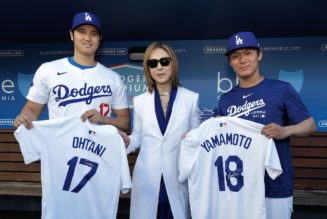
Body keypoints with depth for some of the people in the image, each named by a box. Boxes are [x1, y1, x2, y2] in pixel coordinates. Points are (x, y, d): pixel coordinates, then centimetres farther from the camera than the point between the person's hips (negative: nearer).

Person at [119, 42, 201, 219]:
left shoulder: (191, 98, 5)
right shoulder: (140, 101, 8)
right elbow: (138, 136, 11)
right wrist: (127, 141, -10)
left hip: (178, 176, -1)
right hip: (147, 177, 1)